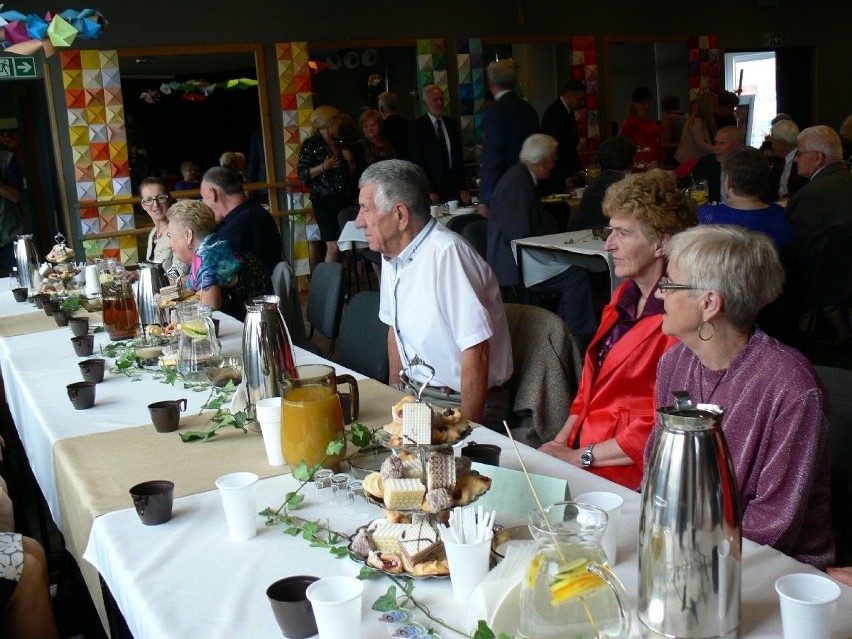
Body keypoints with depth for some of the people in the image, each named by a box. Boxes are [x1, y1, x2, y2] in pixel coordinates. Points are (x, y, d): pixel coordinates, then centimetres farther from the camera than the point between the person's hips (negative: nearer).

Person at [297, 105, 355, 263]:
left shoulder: (340, 143, 17)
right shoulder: (311, 145, -2)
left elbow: (351, 172, 26)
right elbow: (303, 174, -7)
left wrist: (350, 160, 6)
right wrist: (324, 167, -18)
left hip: (344, 198, 6)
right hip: (324, 201, -6)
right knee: (334, 247, -11)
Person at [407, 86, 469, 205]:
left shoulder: (452, 124, 13)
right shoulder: (416, 127, -2)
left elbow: (460, 157, 16)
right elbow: (416, 162, -5)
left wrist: (463, 187, 8)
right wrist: (429, 192, -12)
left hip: (454, 186, 4)